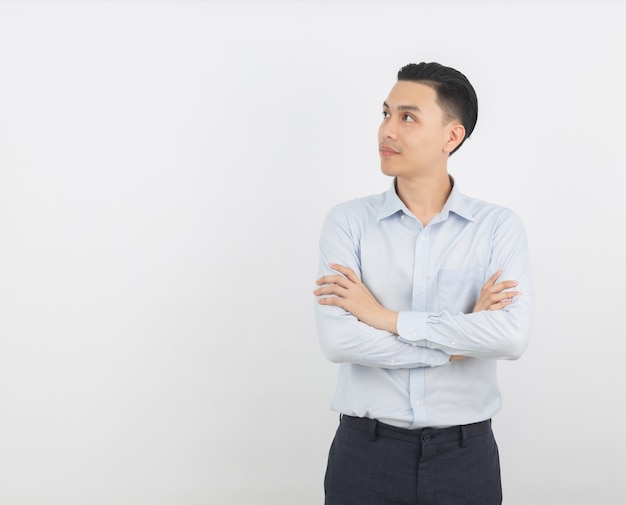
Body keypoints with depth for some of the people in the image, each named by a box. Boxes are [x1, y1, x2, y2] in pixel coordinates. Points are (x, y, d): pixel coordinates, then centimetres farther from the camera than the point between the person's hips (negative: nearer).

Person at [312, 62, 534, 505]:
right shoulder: (348, 222, -3)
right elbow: (337, 340, -15)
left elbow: (512, 336, -18)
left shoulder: (499, 227, -3)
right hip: (366, 451, 0)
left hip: (465, 453, 1)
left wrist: (388, 318, -16)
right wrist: (458, 341, -13)